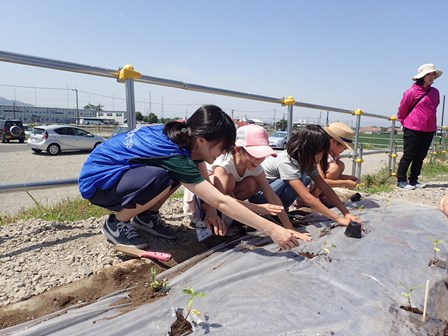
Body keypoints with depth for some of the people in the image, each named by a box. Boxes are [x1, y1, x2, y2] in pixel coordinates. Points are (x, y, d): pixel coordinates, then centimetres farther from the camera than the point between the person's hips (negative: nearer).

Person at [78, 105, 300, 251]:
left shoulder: (183, 137, -9)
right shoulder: (174, 154, -33)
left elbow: (204, 184, -1)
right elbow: (221, 202, -37)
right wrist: (272, 230, -34)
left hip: (120, 170, 8)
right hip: (97, 181, -8)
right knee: (161, 178, -33)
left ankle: (146, 216, 9)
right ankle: (117, 222, -7)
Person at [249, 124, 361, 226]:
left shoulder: (305, 160, -6)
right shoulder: (286, 163, -31)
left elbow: (325, 188, -7)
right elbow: (307, 198, -36)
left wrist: (346, 213, -15)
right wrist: (338, 218, -32)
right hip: (258, 194, -7)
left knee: (306, 179, -12)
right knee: (301, 178, -26)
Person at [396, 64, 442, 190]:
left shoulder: (435, 92, 8)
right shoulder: (412, 92, -9)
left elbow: (433, 109, 19)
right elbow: (402, 110, -1)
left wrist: (432, 124, 16)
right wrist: (405, 123, 9)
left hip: (429, 130, 6)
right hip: (413, 130, -6)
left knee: (420, 156, 9)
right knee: (408, 156, -2)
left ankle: (413, 180, 18)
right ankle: (401, 180, 6)